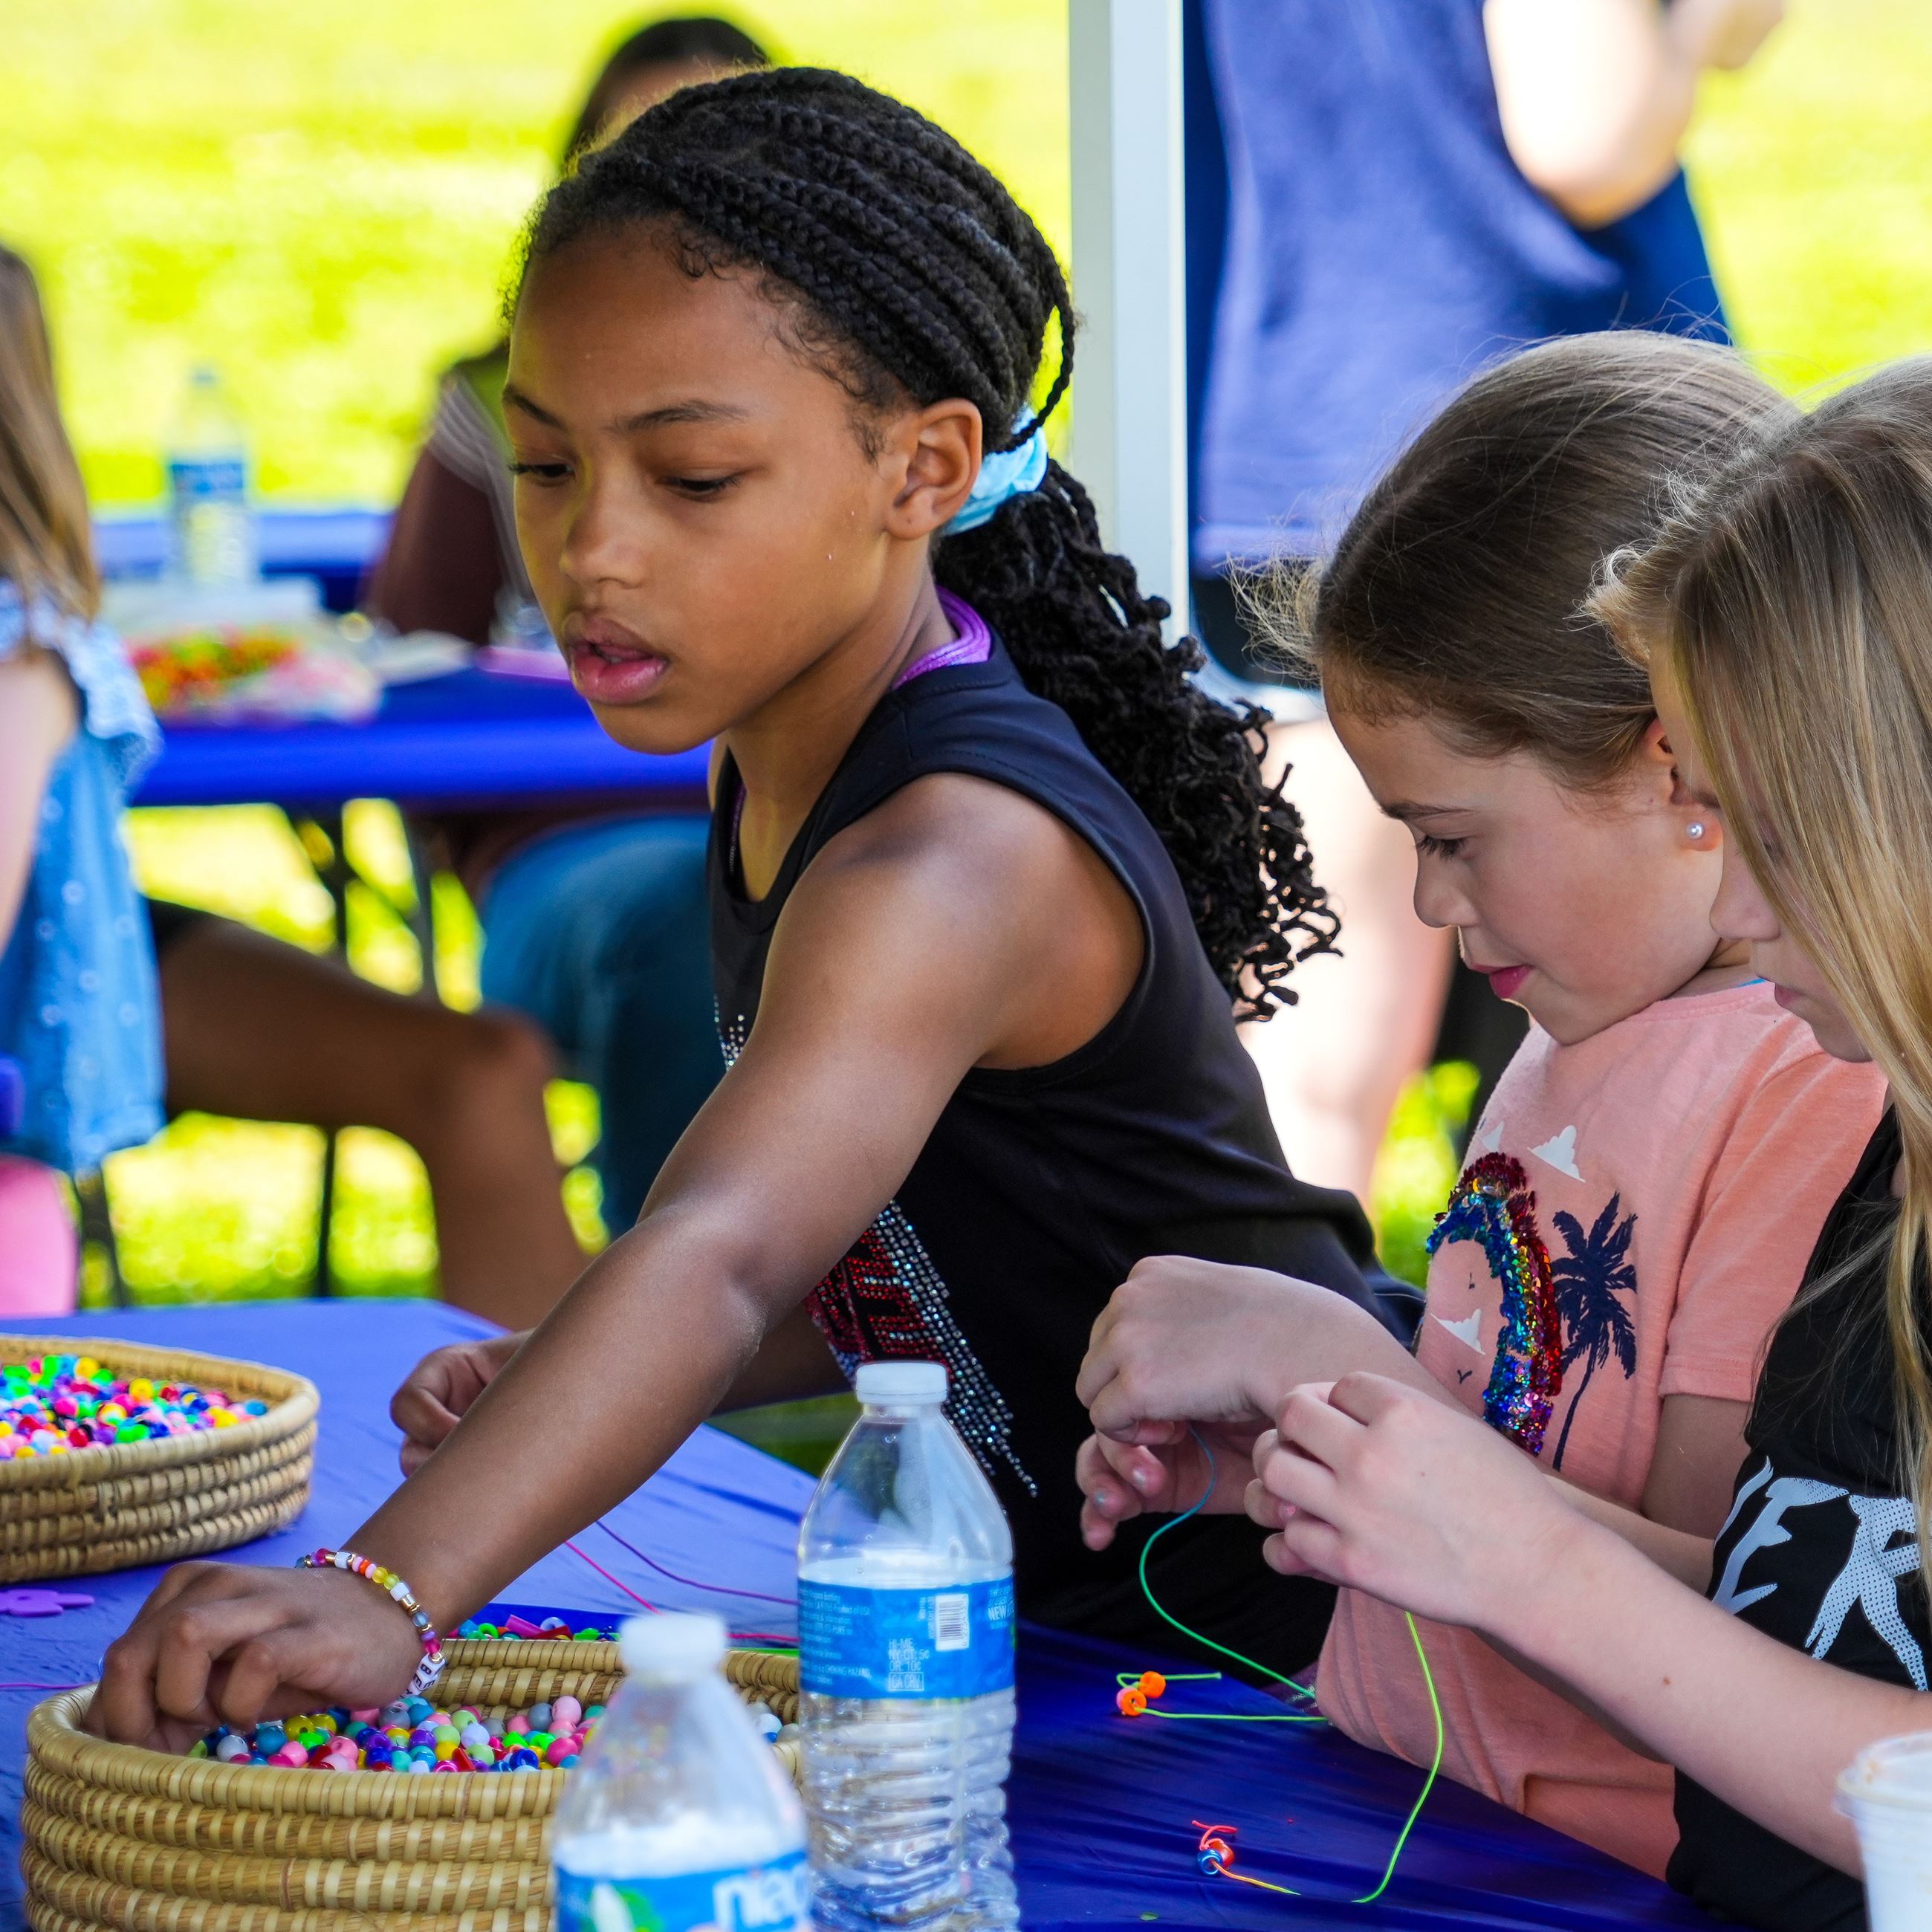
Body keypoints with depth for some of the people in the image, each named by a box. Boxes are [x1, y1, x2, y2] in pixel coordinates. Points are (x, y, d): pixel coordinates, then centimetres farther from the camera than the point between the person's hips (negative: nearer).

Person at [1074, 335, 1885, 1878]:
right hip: (1375, 1832, 9)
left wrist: (1321, 1362, -15)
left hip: (1585, 1898, -9)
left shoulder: (1834, 1087, -15)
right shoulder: (1587, 1028, 15)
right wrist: (1269, 1463, 6)